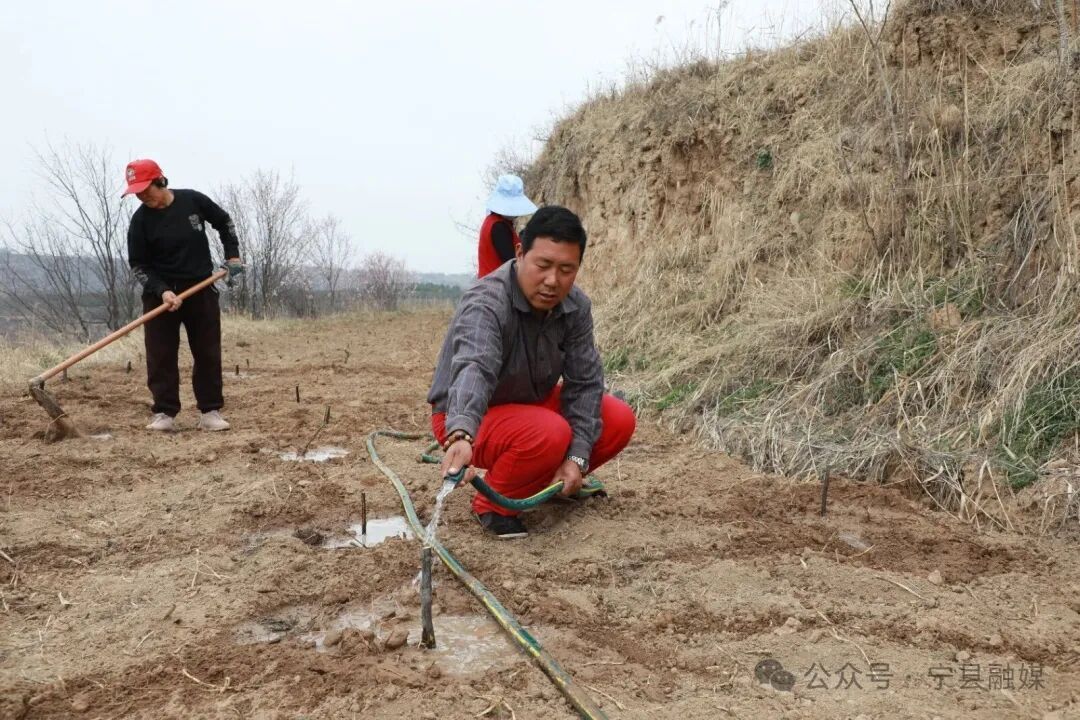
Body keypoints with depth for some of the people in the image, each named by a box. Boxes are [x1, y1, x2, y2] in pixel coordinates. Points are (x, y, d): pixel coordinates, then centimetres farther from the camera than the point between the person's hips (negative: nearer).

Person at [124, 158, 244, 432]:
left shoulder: (193, 200, -6)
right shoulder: (140, 220, -10)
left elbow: (224, 222, 11)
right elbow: (138, 264, -7)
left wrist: (233, 256, 4)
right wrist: (162, 290, -21)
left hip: (201, 288, 1)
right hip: (160, 293, -1)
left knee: (208, 352, 3)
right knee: (160, 355, -4)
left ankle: (210, 412, 10)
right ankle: (164, 414, 3)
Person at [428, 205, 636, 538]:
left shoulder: (576, 307, -11)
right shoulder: (486, 304, -32)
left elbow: (584, 382, -11)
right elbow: (473, 368, -50)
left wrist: (577, 456, -20)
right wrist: (461, 435, -68)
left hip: (532, 402, 7)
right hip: (466, 416, -7)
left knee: (619, 420, -8)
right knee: (550, 433, -34)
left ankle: (550, 481, 14)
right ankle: (493, 504, -8)